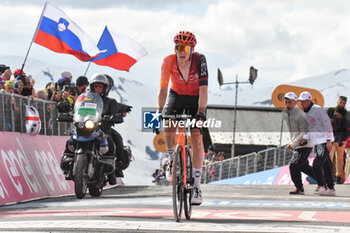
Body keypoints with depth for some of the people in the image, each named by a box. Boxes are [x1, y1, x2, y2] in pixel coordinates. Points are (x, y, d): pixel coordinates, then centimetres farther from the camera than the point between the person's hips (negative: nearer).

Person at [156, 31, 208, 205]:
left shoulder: (199, 60, -28)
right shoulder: (169, 61, -24)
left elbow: (203, 88, -34)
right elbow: (163, 89, -24)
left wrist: (201, 112, -46)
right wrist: (158, 112, -35)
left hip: (195, 100, -2)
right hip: (177, 97, 2)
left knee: (197, 139, -13)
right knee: (168, 130, -22)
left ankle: (196, 186, -11)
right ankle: (172, 158, 12)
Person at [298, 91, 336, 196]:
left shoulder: (318, 110, -11)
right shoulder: (308, 113, 17)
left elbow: (327, 124, -15)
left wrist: (329, 141, -19)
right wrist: (304, 138, 3)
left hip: (324, 143, -9)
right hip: (318, 143, 9)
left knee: (317, 164, -14)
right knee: (326, 166, 10)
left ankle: (322, 186, -5)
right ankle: (330, 188, 12)